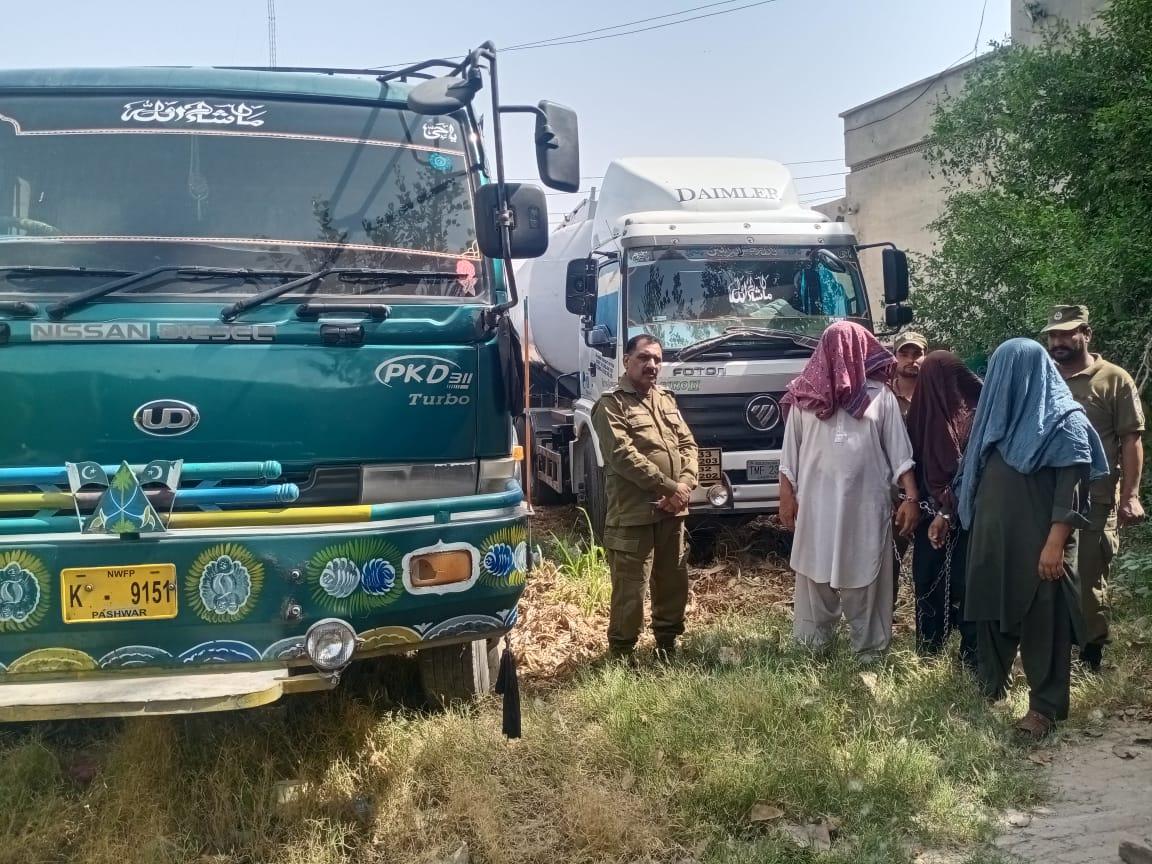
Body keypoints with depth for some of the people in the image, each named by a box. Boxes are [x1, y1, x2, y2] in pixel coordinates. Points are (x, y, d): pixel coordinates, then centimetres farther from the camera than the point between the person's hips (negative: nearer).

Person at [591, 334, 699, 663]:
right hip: (633, 513, -7)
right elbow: (623, 456, -17)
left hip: (671, 511, 7)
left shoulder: (665, 399, 16)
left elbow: (688, 444, 12)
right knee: (630, 589, -3)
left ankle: (668, 645, 31)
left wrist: (685, 484, -8)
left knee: (674, 582, 15)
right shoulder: (611, 404, -6)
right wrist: (668, 486, -17)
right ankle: (621, 654, 11)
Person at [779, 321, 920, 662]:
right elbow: (790, 453, 6)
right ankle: (811, 646, 18)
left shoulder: (880, 396, 5)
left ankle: (869, 648, 14)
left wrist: (911, 497, -3)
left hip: (866, 506, 0)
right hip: (816, 504, 0)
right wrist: (787, 495, 2)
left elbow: (899, 453, 3)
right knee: (815, 575, 8)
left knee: (865, 578, 5)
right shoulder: (806, 396, 4)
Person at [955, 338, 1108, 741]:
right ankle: (990, 685, 31)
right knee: (993, 611, 14)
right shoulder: (998, 415, 13)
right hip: (993, 537, 7)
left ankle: (1045, 706, 11)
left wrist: (1055, 543, -21)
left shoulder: (1064, 421, -10)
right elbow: (976, 474, 20)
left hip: (1038, 542, -7)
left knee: (1042, 622, 1)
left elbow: (1071, 488, -15)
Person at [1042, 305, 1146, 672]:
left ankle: (1090, 659, 17)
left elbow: (1131, 439, -4)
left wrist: (1130, 496, -12)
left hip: (1094, 501, -4)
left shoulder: (1115, 379, -2)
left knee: (1089, 580, 5)